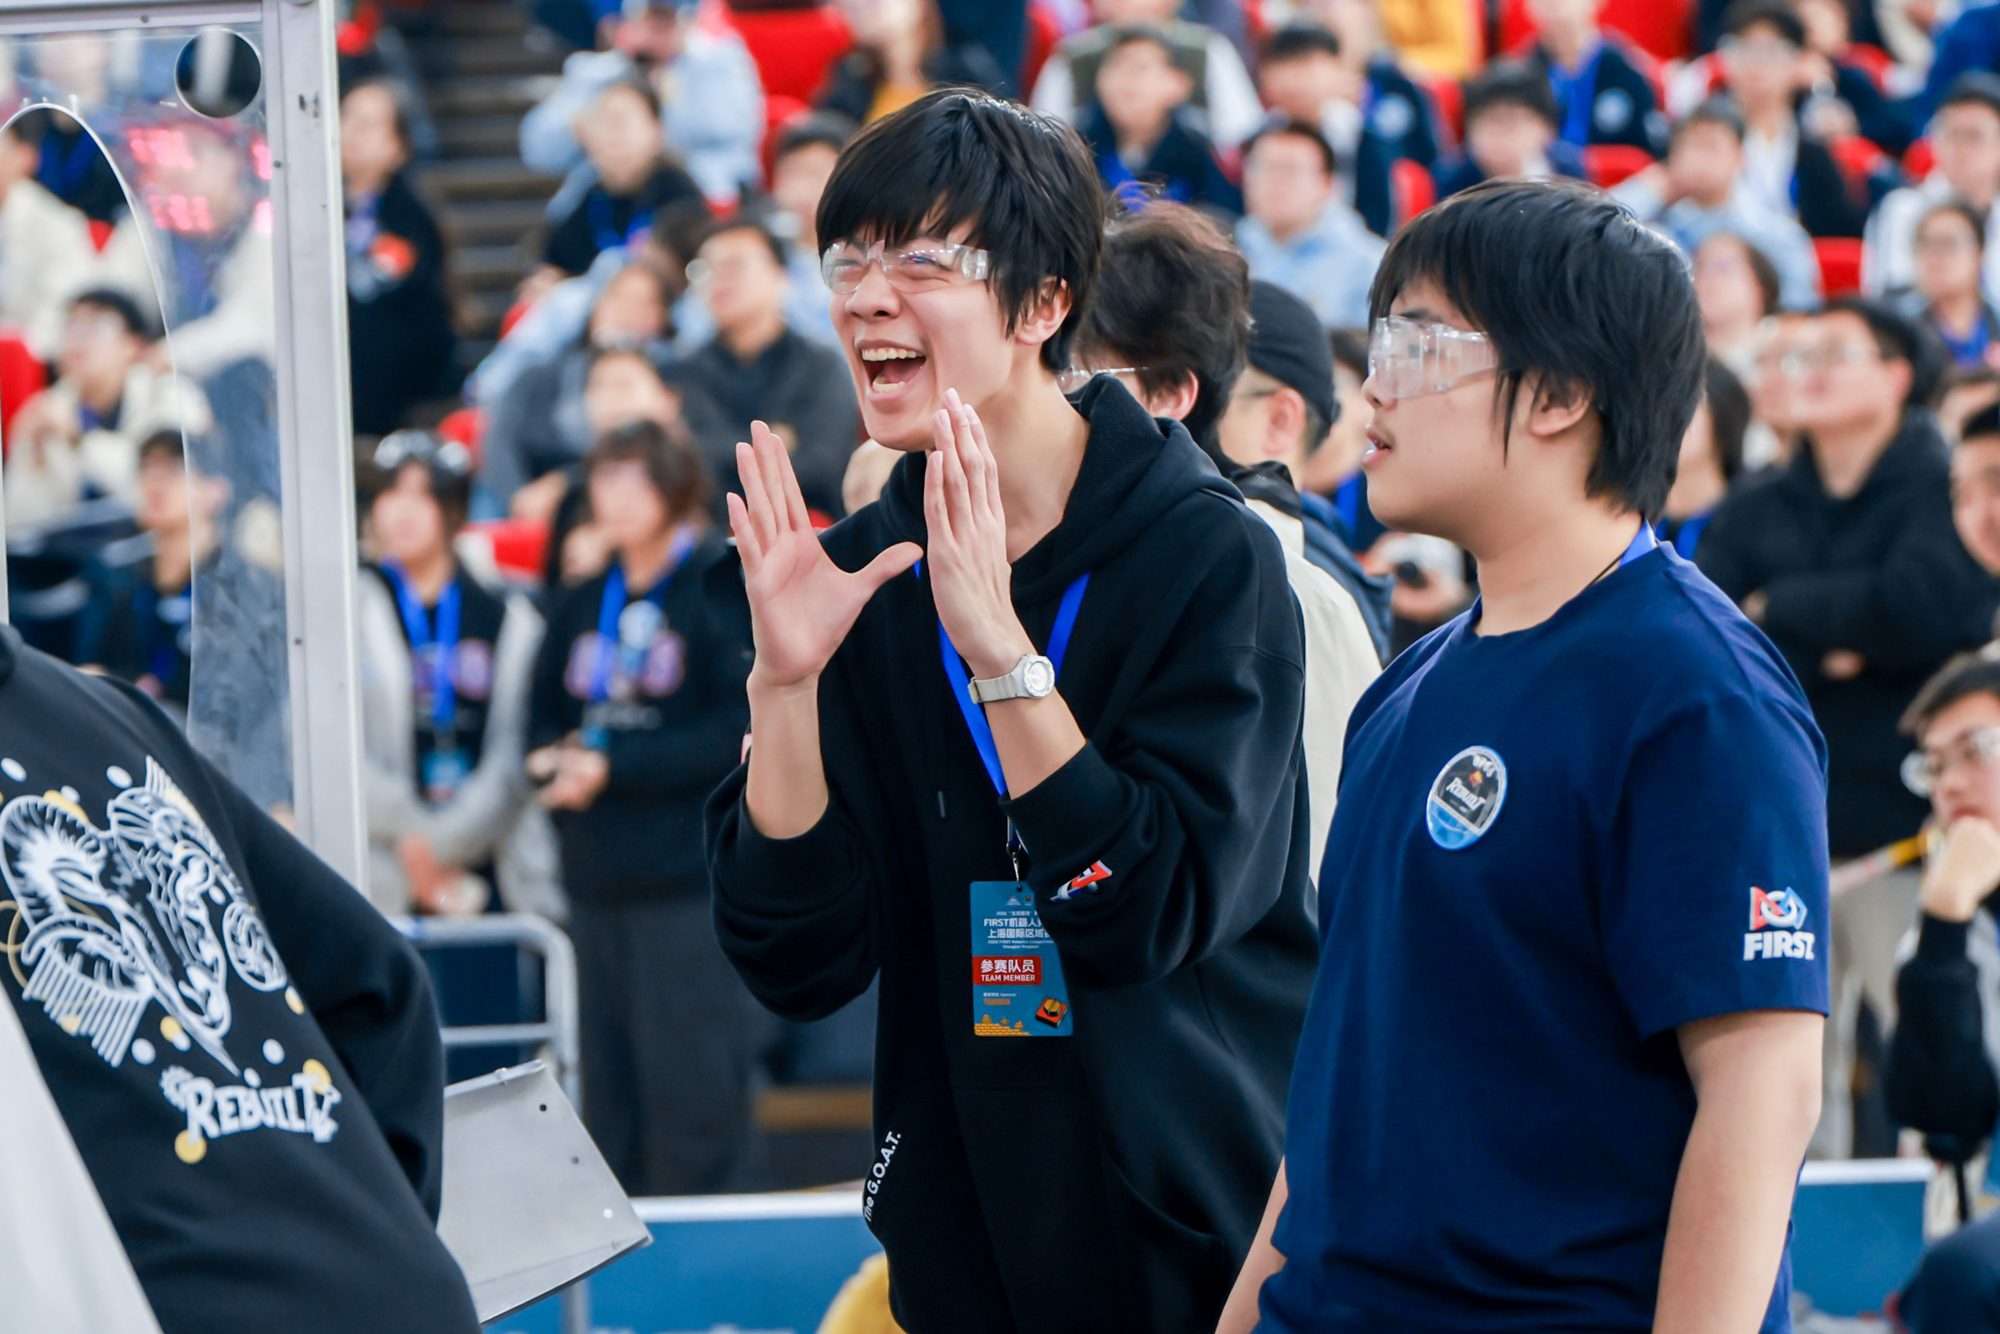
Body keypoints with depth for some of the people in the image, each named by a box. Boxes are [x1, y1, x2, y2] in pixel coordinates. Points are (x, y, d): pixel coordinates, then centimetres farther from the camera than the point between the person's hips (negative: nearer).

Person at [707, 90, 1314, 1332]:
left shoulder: (1210, 555, -12)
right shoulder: (857, 577, 0)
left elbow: (1154, 913, -22)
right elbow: (802, 965, -6)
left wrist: (998, 646, -27)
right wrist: (785, 680, -17)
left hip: (1219, 1224, -4)